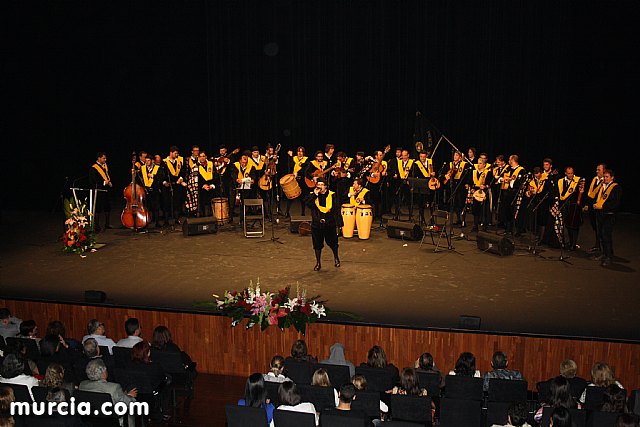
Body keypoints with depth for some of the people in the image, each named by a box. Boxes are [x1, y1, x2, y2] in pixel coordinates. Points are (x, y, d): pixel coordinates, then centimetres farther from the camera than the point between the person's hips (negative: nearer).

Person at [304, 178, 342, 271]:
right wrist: (315, 194, -22)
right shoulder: (312, 195, 1)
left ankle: (336, 257, 39)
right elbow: (308, 204, -17)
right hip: (316, 224, 1)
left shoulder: (332, 195, -3)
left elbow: (337, 209, -2)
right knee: (317, 244, 7)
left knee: (332, 242, 12)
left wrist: (338, 223, -5)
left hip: (329, 224, -1)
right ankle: (318, 263, 22)